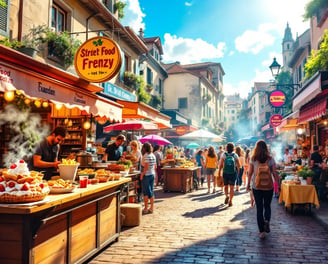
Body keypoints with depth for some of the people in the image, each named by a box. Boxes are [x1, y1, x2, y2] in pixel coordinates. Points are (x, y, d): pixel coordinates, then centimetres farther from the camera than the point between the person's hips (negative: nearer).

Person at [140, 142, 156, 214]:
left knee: (146, 192, 0)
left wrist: (142, 174, -14)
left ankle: (146, 209, 5)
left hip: (146, 175, -7)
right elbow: (155, 167, 12)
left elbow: (146, 167, -21)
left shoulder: (145, 156, -15)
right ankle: (151, 208, 17)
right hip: (152, 174, 7)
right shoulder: (153, 155, 8)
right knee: (151, 191, 12)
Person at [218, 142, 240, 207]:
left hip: (225, 173, 0)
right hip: (233, 173, 0)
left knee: (226, 186, 17)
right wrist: (238, 172, 17)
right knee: (232, 187, 6)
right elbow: (238, 165, 1)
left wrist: (219, 172, 0)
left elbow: (220, 164, -8)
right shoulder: (235, 155, -3)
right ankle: (230, 201, 3)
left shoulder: (224, 154, -5)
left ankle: (227, 196, -5)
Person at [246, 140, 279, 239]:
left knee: (259, 208, 7)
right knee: (267, 206, 19)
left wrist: (248, 184, 8)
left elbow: (250, 173, -2)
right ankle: (267, 221, -7)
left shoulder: (253, 159, -4)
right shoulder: (270, 159, -4)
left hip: (256, 186, 0)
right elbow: (274, 173, -4)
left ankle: (261, 231, 7)